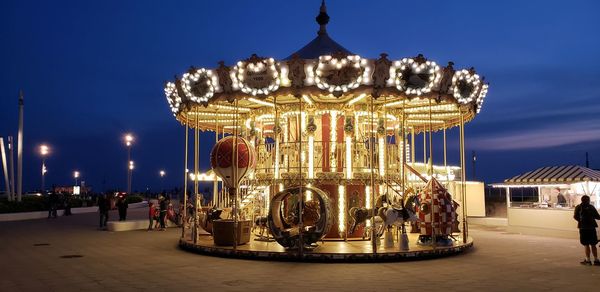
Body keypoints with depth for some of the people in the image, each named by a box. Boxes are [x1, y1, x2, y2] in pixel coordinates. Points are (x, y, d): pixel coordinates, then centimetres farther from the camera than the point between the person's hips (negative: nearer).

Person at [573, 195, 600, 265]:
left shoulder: (578, 207, 0)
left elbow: (575, 216, -7)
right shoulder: (592, 207, 5)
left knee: (586, 244, 3)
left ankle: (588, 260, 1)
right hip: (592, 227, 2)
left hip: (583, 228, -2)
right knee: (593, 245, 11)